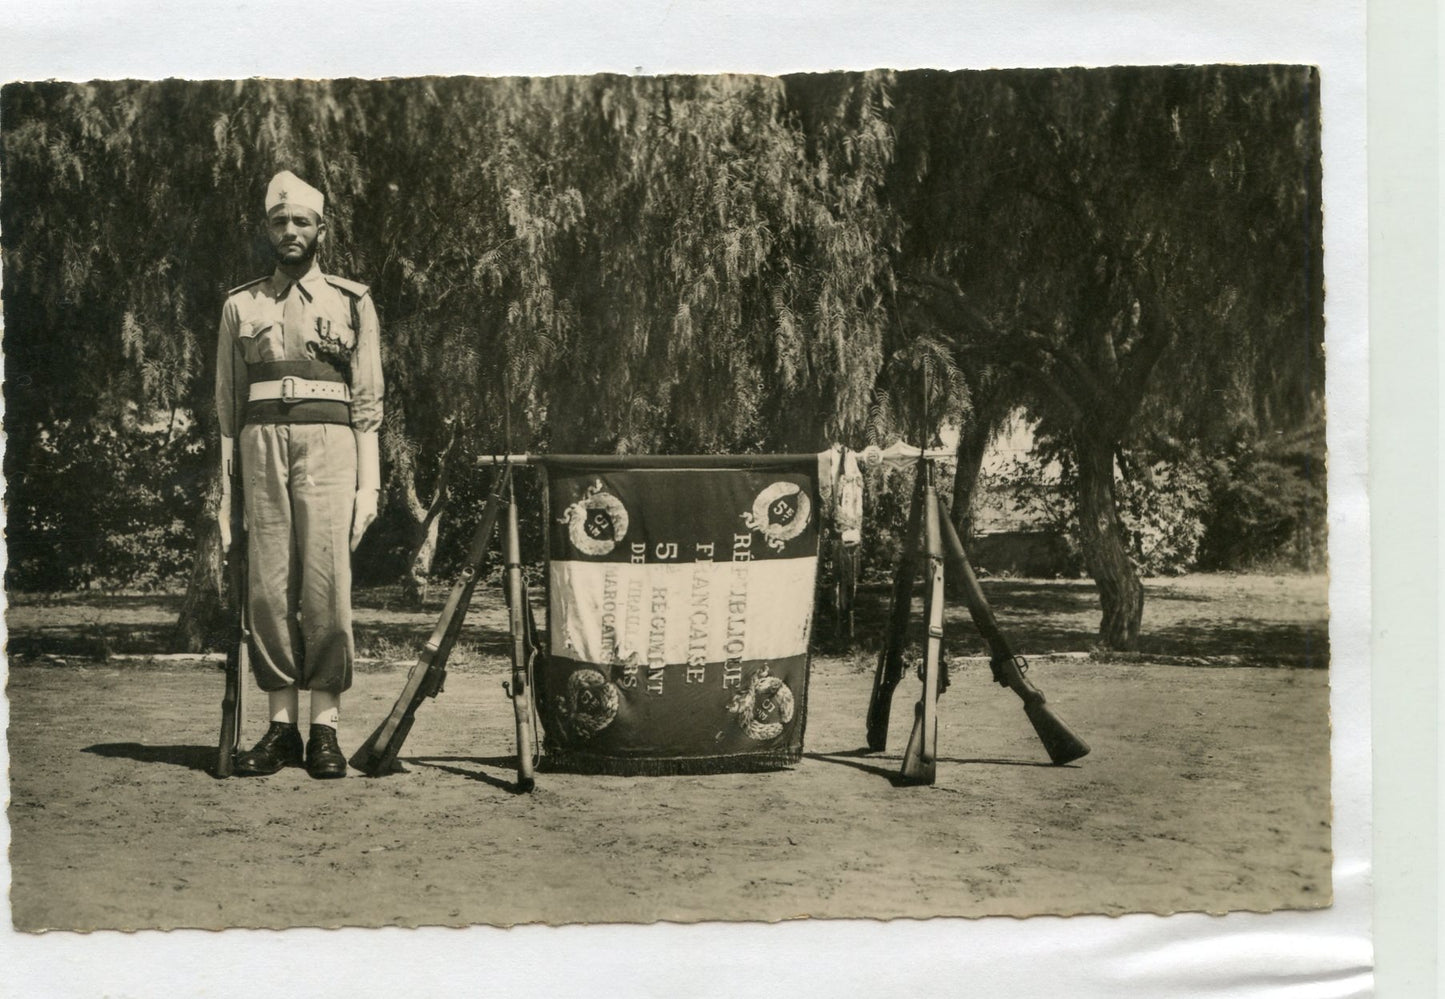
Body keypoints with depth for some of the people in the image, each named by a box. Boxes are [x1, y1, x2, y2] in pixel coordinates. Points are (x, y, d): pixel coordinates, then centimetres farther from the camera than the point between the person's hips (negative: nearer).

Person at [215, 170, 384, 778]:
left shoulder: (351, 302, 10)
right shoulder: (241, 306, 15)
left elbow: (367, 403, 8)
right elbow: (227, 403, 14)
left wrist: (368, 484, 0)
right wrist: (224, 491, 8)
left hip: (329, 447, -2)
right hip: (262, 448, 2)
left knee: (327, 588, -7)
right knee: (268, 590, 0)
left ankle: (325, 728, -2)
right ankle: (280, 725, 6)